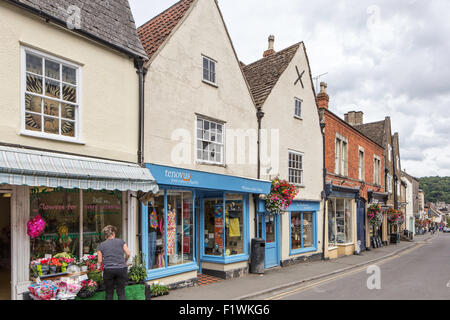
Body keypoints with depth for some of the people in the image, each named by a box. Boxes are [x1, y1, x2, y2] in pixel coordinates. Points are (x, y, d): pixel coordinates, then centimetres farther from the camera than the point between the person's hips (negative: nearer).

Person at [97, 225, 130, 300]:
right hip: (121, 269, 0)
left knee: (109, 293, 12)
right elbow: (128, 254, -1)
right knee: (121, 292, 6)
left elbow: (100, 261, 5)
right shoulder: (121, 241, 6)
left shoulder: (101, 245, 7)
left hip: (108, 270, 0)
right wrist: (125, 261, 18)